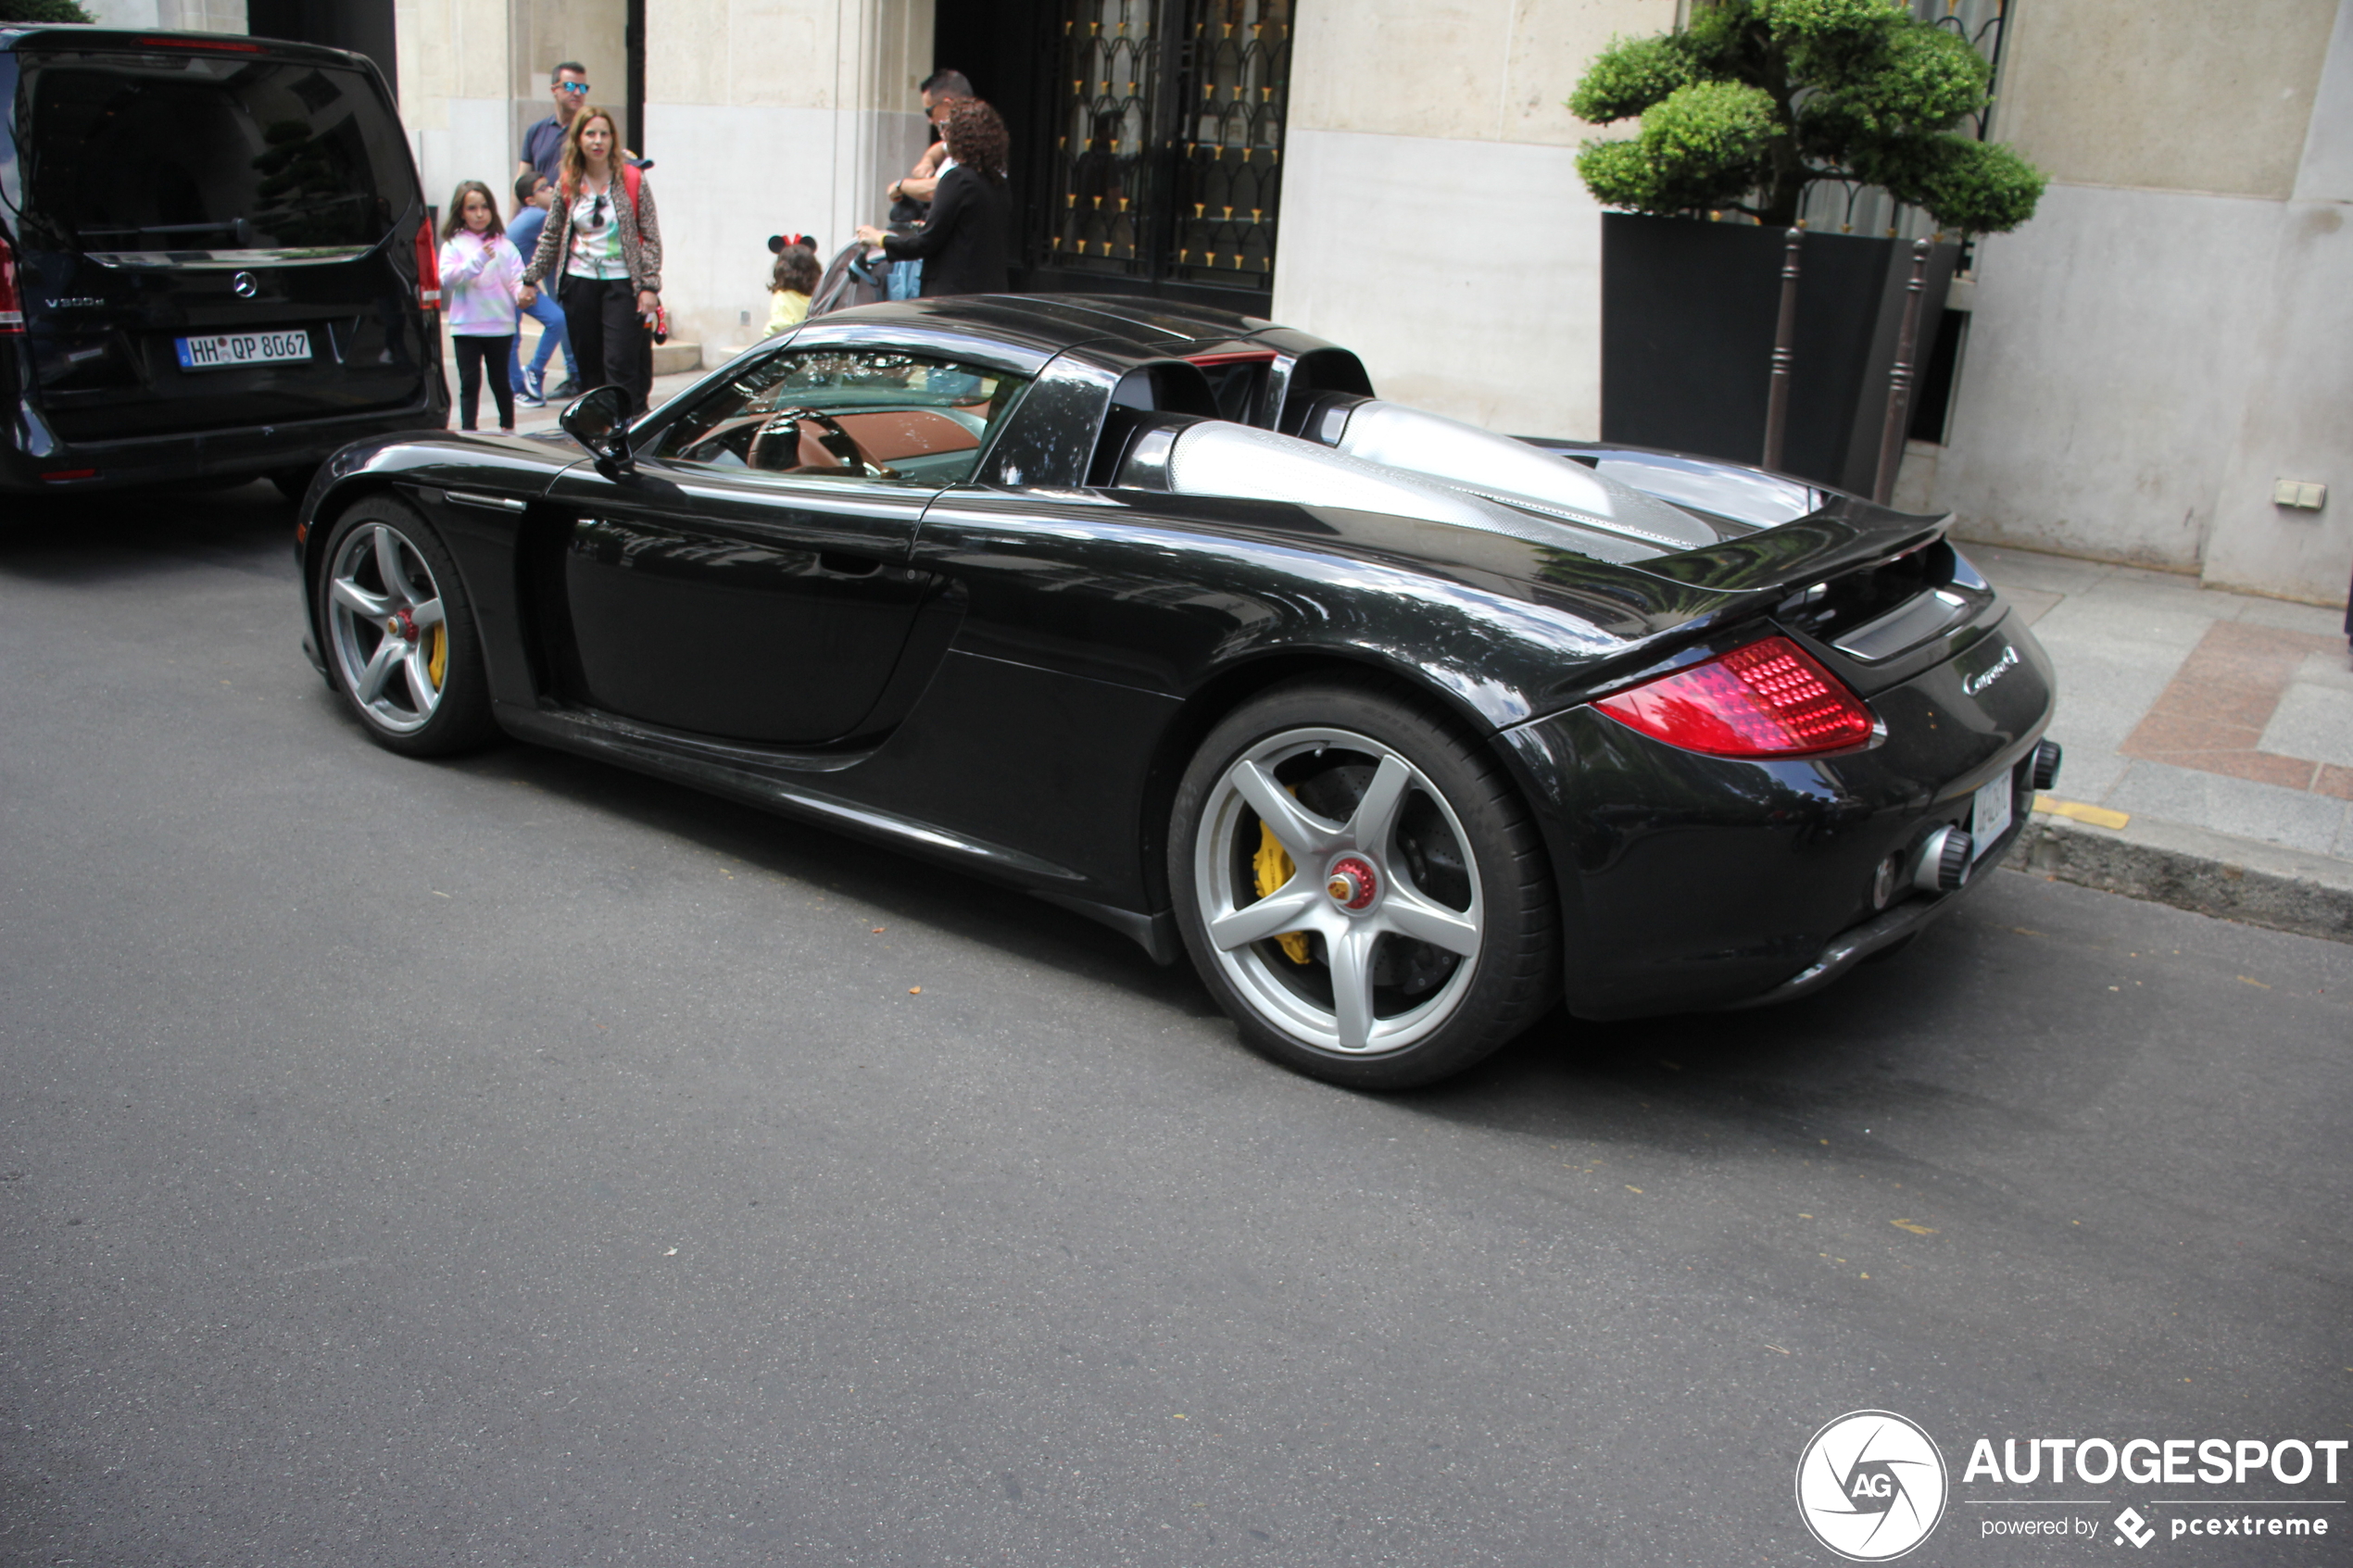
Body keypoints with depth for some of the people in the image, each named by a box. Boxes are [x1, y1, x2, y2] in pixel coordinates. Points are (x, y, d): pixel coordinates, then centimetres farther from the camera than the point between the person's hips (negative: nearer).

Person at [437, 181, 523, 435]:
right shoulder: (453, 245, 2)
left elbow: (516, 277, -1)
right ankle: (467, 431, 4)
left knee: (500, 380, 11)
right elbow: (447, 278, -11)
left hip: (501, 325, 1)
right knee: (469, 382, 0)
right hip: (466, 326, -1)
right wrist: (477, 260, -22)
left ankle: (508, 427, 25)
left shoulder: (503, 245, 6)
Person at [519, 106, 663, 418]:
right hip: (580, 284, 3)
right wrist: (530, 280, 10)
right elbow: (551, 237, 12)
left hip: (622, 283, -3)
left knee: (620, 364, -10)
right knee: (589, 365, 7)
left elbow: (651, 237, -4)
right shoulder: (567, 185, 5)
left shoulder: (633, 181, -4)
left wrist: (649, 286, -10)